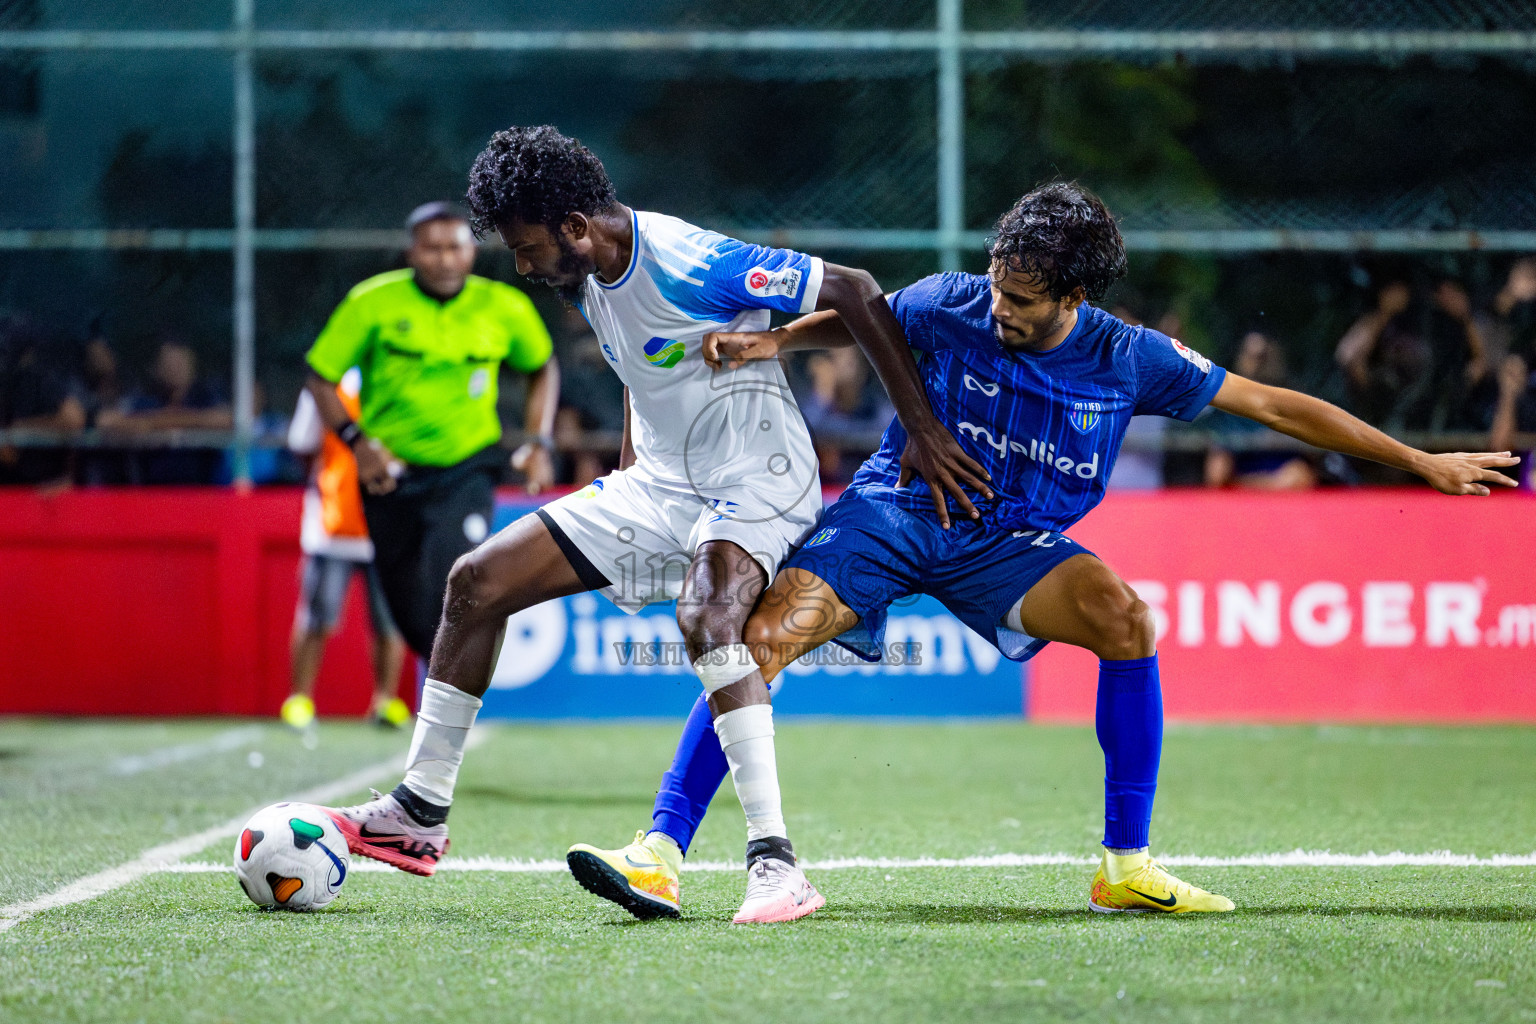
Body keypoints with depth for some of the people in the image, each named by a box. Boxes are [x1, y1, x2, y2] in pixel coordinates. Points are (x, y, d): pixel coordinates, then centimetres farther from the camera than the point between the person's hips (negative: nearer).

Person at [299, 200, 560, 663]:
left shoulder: (504, 308, -5)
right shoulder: (372, 303, -10)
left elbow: (543, 368, 15)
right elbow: (320, 379, -3)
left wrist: (539, 443, 4)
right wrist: (359, 442, -16)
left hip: (467, 470, -1)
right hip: (391, 472, 1)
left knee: (454, 581, -27)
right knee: (411, 616, 7)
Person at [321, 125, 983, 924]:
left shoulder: (691, 264, -24)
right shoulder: (585, 280, 3)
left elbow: (855, 294, -20)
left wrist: (921, 430, -18)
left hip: (757, 478, -9)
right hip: (660, 485, 9)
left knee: (707, 619, -39)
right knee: (477, 582, 3)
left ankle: (776, 864, -41)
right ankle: (420, 814, 13)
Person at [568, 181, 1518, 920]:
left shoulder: (1130, 360, -12)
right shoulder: (949, 305, -14)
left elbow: (1272, 403, -5)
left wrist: (1423, 461, -2)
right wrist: (771, 341, -15)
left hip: (1008, 544, 1)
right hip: (892, 511, -1)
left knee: (1126, 617, -27)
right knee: (763, 635, -24)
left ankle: (1126, 868, -18)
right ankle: (661, 854, -19)